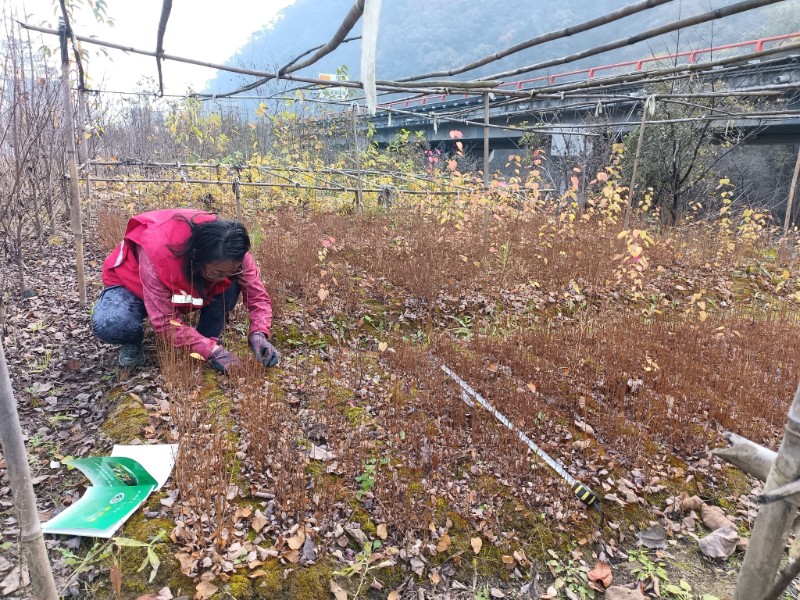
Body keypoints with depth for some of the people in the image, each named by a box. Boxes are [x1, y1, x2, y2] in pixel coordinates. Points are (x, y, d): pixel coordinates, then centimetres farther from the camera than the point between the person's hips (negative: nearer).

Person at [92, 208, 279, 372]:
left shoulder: (232, 253, -30)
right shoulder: (158, 253, -42)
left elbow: (257, 296, -21)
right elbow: (165, 321, -37)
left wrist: (258, 334, -40)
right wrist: (212, 350, -43)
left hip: (187, 287, 3)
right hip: (131, 282, -3)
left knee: (233, 284, -27)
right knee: (109, 325, -35)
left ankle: (208, 342, -7)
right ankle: (133, 342, 1)